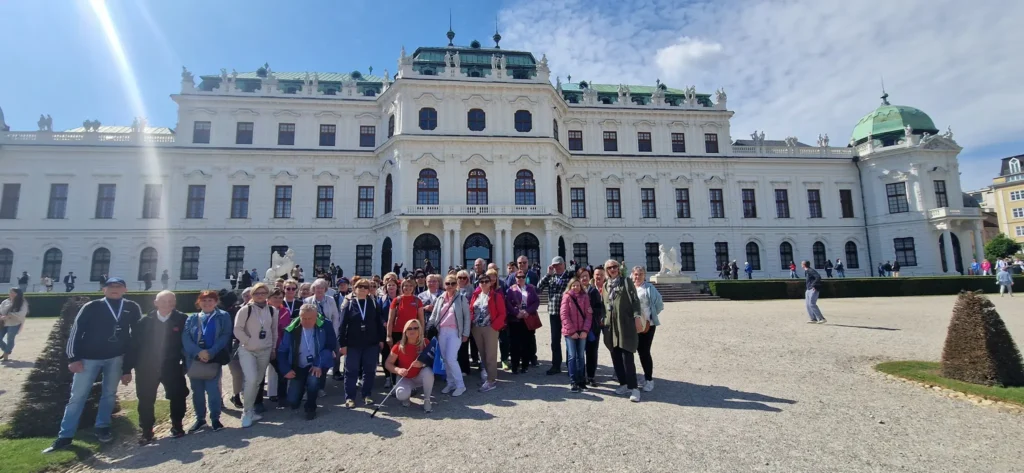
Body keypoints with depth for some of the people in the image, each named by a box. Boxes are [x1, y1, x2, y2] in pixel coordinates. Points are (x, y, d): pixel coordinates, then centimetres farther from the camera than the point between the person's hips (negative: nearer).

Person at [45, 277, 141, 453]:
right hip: (89, 357, -1)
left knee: (110, 394, 10)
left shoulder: (132, 308, 0)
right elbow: (76, 331, -4)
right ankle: (65, 436, 13)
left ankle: (102, 428, 24)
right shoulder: (91, 307, -5)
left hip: (116, 357, 2)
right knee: (77, 396, 3)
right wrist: (73, 358, -11)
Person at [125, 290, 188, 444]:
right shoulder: (145, 321, -1)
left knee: (178, 396, 3)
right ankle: (146, 430, 27)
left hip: (172, 367, -2)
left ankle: (177, 425, 25)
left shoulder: (182, 320, -7)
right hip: (147, 368, 2)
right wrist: (127, 368, -3)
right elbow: (134, 344, 0)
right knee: (146, 400, 10)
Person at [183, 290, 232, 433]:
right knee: (197, 390, 10)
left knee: (212, 389, -5)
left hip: (214, 359, -3)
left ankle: (215, 418, 10)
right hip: (194, 359, 4)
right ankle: (200, 419, 24)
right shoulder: (192, 318, 12)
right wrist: (198, 352, -16)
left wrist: (211, 353, -17)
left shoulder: (223, 316, 3)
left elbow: (225, 336, -6)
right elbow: (185, 337, 0)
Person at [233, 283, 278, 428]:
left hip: (265, 351, 4)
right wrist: (249, 341, -12)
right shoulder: (246, 309, -9)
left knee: (258, 381, 11)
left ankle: (251, 410, 27)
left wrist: (273, 349, 13)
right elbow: (237, 330, -9)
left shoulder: (272, 311, 3)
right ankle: (247, 412, 1)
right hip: (247, 350, -4)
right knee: (251, 380, -17)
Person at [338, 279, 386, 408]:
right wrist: (342, 343, -7)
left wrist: (381, 339, 1)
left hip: (371, 343, 1)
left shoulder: (374, 303, 2)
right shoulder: (349, 304, -1)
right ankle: (349, 397, 16)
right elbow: (342, 325, -3)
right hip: (353, 344, -1)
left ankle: (367, 395, 21)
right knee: (351, 371, 5)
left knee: (369, 370, 8)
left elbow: (380, 322, 4)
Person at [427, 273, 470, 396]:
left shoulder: (461, 298, -2)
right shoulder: (440, 299, 9)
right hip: (442, 332, 5)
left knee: (451, 359, -12)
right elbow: (433, 316, 12)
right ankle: (451, 383, 23)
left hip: (455, 332, -5)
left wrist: (465, 333, -6)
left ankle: (460, 385, 2)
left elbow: (467, 317, -2)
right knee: (445, 359, 9)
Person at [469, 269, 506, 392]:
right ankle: (487, 375, 27)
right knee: (482, 354, 14)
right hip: (476, 329, 5)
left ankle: (491, 381, 6)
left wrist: (494, 326, -14)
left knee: (490, 355, -1)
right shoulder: (476, 295, 9)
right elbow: (471, 310, 11)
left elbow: (502, 313, -8)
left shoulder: (496, 295, -6)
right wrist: (471, 324, 0)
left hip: (490, 328, -5)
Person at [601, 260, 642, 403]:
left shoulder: (626, 282, 1)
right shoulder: (605, 285, 15)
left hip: (625, 324, -5)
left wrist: (637, 317, -13)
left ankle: (633, 387, -3)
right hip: (611, 325, 5)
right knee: (616, 357, 8)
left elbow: (635, 300, -5)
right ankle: (624, 383, 19)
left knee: (627, 357, -8)